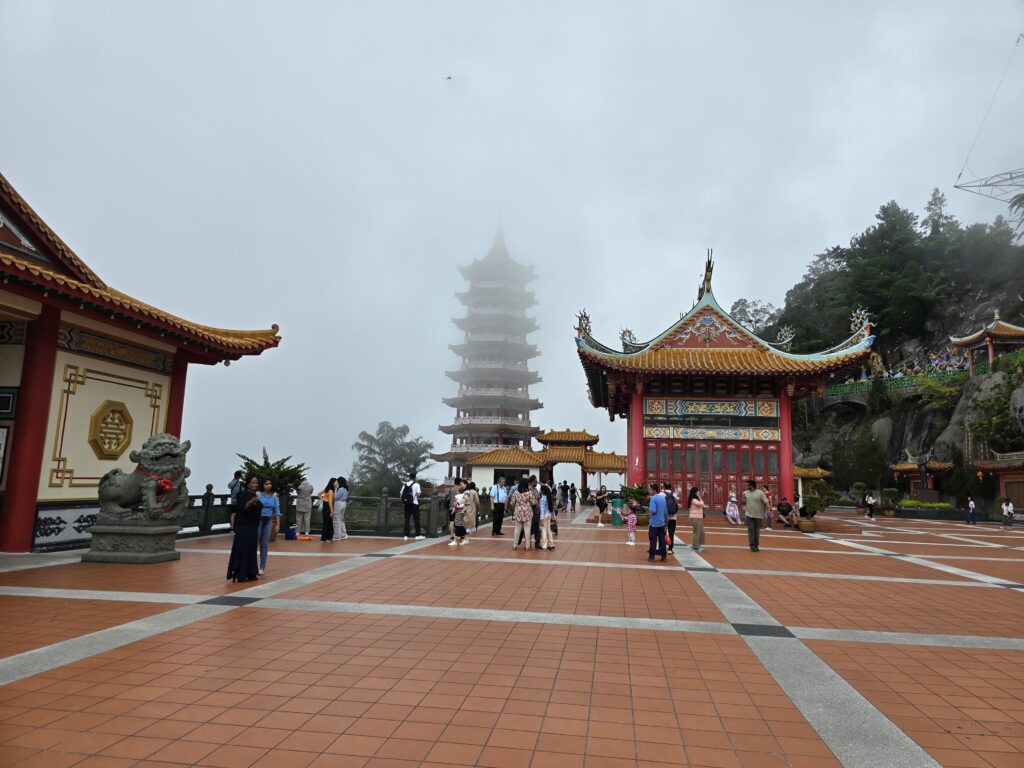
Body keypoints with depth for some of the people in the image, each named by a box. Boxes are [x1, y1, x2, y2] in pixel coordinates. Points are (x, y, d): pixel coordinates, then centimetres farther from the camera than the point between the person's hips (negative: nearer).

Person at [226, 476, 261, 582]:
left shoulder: (255, 495, 13)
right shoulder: (243, 494, -11)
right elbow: (241, 508, -25)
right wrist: (252, 501, -39)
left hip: (253, 527, 8)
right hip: (243, 526, -8)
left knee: (251, 550, 9)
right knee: (242, 550, -6)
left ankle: (250, 573, 15)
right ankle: (240, 575, -3)